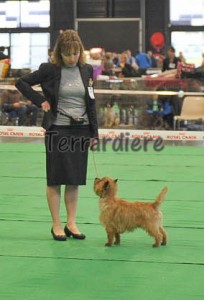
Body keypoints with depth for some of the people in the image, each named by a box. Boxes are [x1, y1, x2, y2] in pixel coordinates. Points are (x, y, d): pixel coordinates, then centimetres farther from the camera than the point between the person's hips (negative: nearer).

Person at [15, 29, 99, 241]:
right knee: (56, 179, 2)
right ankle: (56, 225, 8)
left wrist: (94, 133, 8)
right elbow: (21, 83, -1)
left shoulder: (87, 70, 4)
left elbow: (91, 103, 10)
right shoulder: (50, 70, -7)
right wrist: (41, 101, -8)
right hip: (58, 130, -4)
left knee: (75, 180, 7)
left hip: (80, 130, 4)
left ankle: (71, 223, 14)